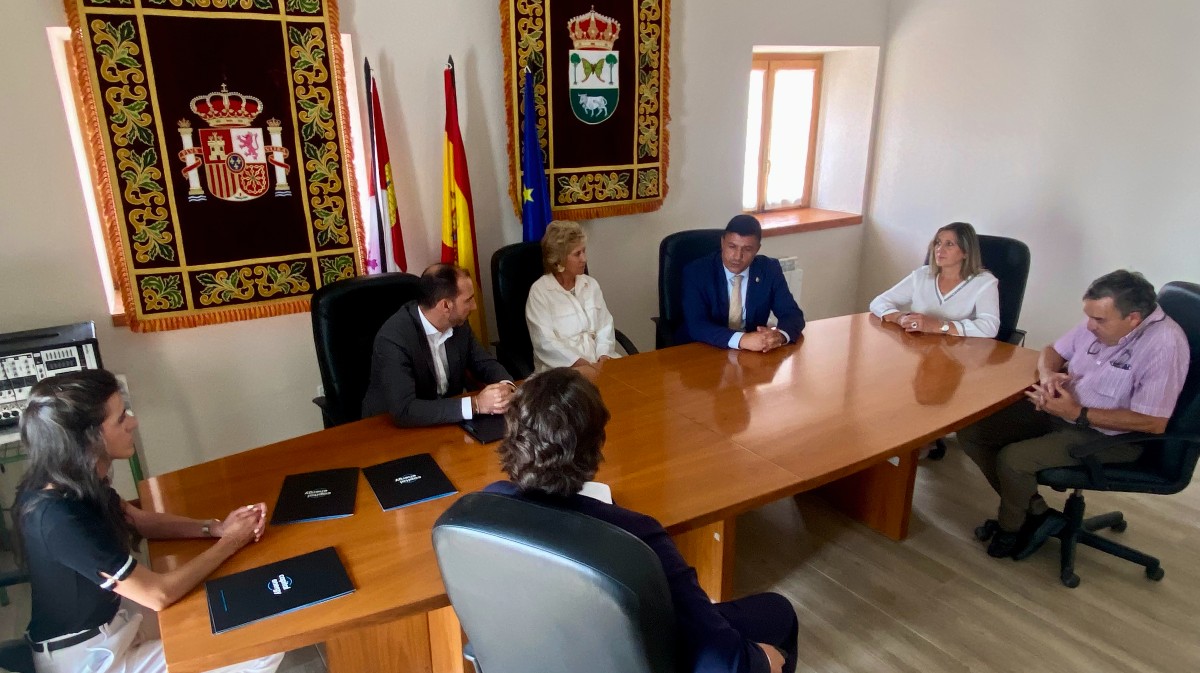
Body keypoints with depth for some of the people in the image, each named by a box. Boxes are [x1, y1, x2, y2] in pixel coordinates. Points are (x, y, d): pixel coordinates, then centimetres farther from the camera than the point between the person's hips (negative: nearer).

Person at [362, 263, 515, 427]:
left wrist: (506, 386, -16)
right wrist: (474, 404, -32)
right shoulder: (393, 338, -25)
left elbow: (485, 363, 6)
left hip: (447, 420, 6)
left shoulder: (458, 323, -6)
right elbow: (403, 411, -31)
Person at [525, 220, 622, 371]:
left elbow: (606, 327, 9)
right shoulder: (539, 291, -4)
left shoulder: (591, 284, 14)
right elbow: (546, 342, -11)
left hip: (598, 361, 5)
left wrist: (604, 355, -9)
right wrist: (579, 363, -19)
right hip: (561, 367, -5)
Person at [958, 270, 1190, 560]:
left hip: (1110, 436, -8)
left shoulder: (1164, 346, -24)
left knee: (1012, 459, -26)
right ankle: (1037, 513, 5)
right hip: (1061, 410, 8)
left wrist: (1077, 414, -25)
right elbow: (1053, 351, 13)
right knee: (971, 432, -3)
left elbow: (1154, 423, -25)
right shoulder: (1100, 321, -2)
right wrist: (1048, 374, -12)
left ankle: (1010, 528, 6)